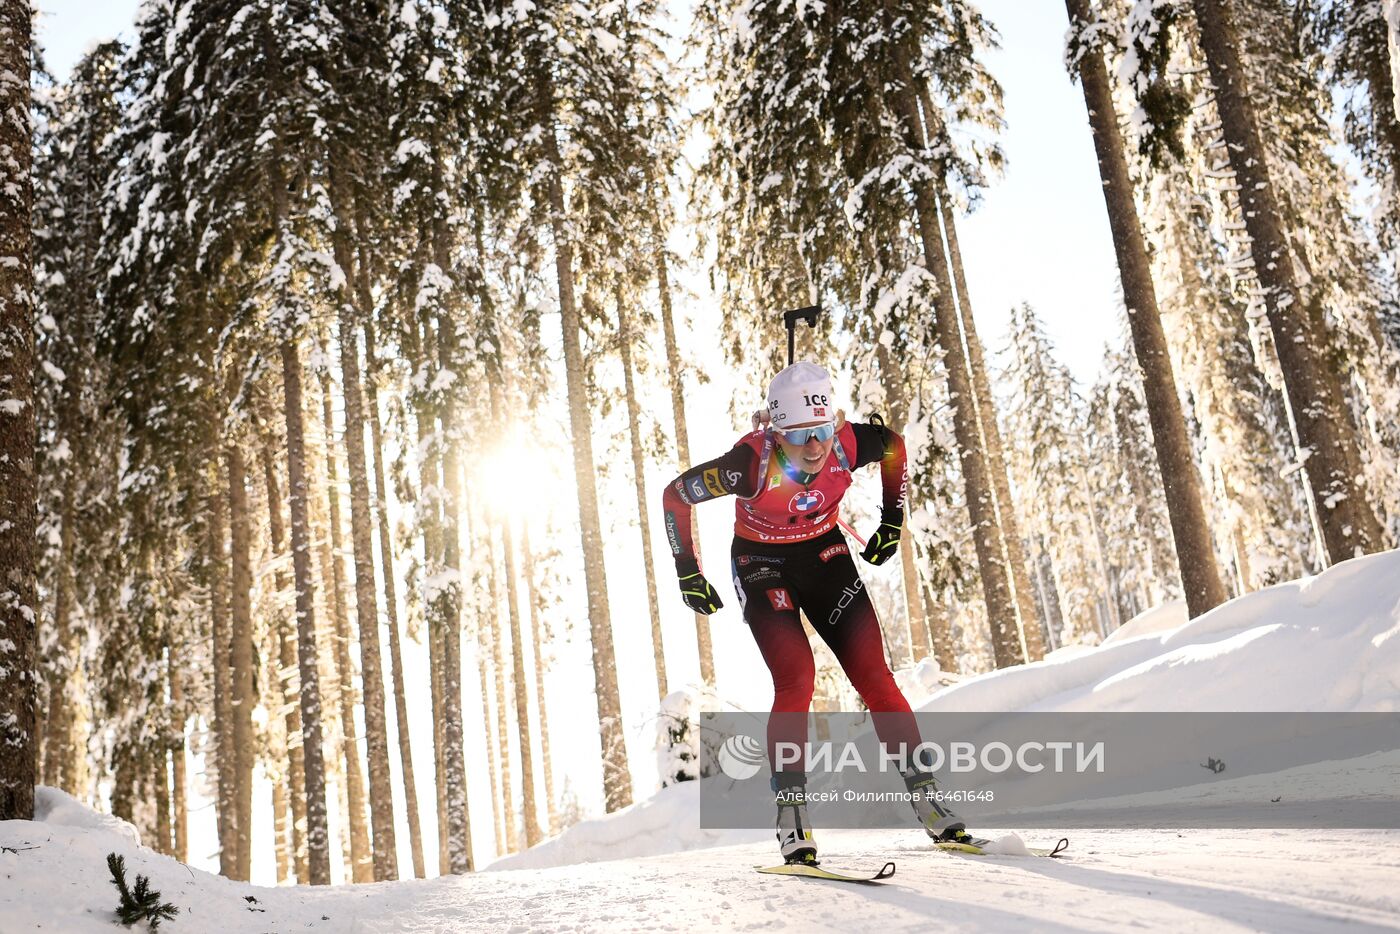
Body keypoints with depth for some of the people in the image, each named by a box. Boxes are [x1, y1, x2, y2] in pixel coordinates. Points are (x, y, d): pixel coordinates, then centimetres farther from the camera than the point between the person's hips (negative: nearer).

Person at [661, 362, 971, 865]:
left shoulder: (849, 444, -23)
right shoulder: (752, 463, -31)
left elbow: (895, 445, 3)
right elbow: (675, 495, -16)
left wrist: (892, 522, 7)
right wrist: (688, 574, -11)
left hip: (824, 554, 3)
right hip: (762, 564, -3)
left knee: (874, 677, -4)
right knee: (796, 680, -20)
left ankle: (927, 800, 6)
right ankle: (792, 815, -10)